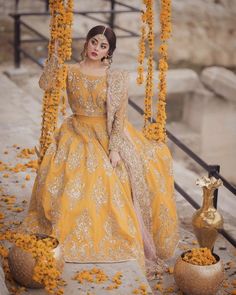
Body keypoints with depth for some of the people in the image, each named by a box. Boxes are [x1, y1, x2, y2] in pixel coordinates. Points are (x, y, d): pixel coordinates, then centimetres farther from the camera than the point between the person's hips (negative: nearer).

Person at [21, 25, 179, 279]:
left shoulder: (116, 78, -3)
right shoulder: (70, 71, 1)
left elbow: (120, 116, -6)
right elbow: (45, 84, -18)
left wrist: (114, 148, -16)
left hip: (108, 135, -1)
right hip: (78, 134, 1)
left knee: (113, 186, -16)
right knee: (64, 180, -19)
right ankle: (69, 234, -2)